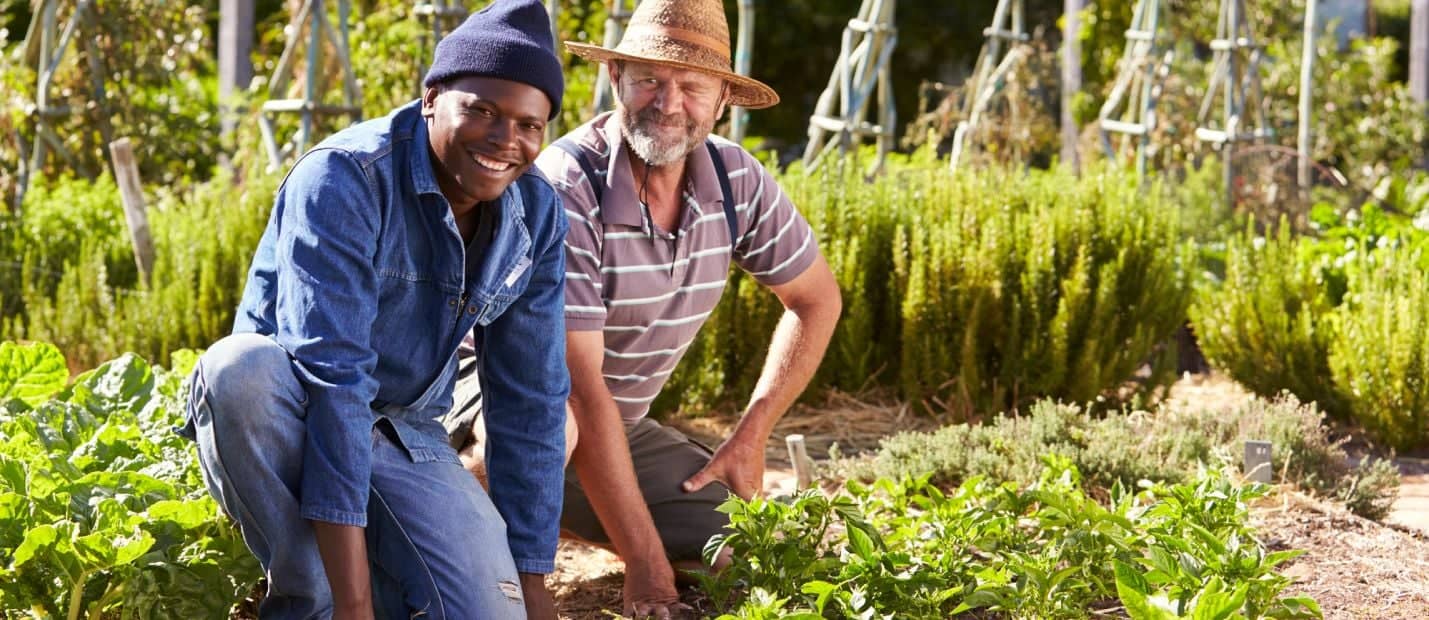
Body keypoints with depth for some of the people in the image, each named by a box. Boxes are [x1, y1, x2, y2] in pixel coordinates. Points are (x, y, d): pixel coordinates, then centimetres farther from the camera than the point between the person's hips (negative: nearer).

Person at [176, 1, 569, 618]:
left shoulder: (536, 214, -5)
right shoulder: (344, 178, -23)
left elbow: (531, 403, 1)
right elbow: (332, 375, -31)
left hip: (404, 440, 4)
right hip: (291, 429, -4)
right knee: (244, 365, -38)